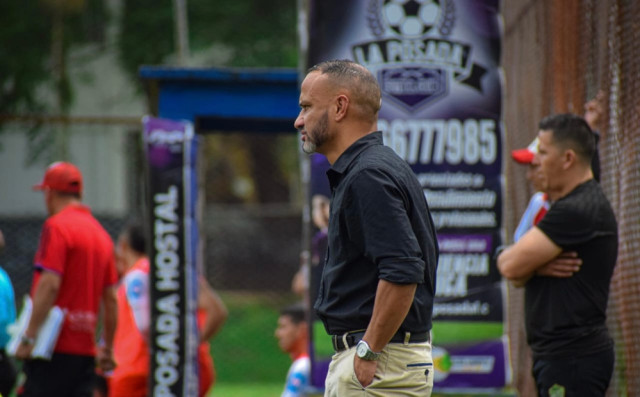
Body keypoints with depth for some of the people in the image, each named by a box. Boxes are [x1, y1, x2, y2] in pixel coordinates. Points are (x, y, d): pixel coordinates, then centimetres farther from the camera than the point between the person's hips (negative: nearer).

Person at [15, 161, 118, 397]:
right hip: (85, 348, 7)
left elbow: (49, 285, -17)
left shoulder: (57, 226, -7)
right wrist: (107, 348, 24)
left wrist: (29, 336, -16)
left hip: (55, 347, -7)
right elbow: (111, 298, 17)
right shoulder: (101, 233, 16)